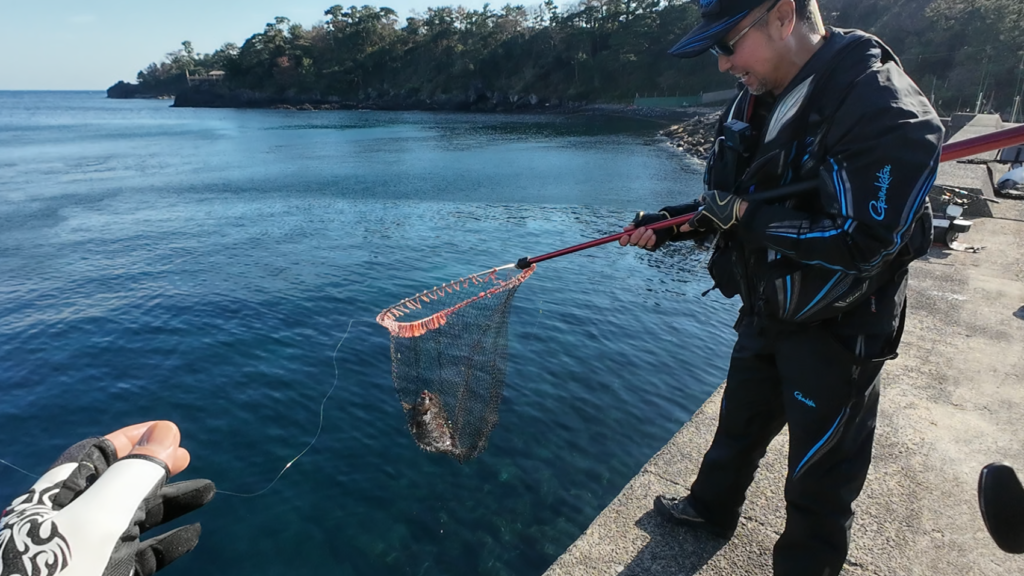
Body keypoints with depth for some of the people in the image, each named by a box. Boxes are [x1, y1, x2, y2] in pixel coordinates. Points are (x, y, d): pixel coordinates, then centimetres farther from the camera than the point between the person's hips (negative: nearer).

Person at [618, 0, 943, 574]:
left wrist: (746, 217, -26)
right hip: (766, 310, 8)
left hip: (837, 329, -7)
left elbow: (862, 243, -30)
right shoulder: (755, 100, -1)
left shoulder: (885, 109, -26)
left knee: (822, 472, 12)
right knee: (739, 422, 27)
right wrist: (671, 224, -6)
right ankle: (712, 507, 52)